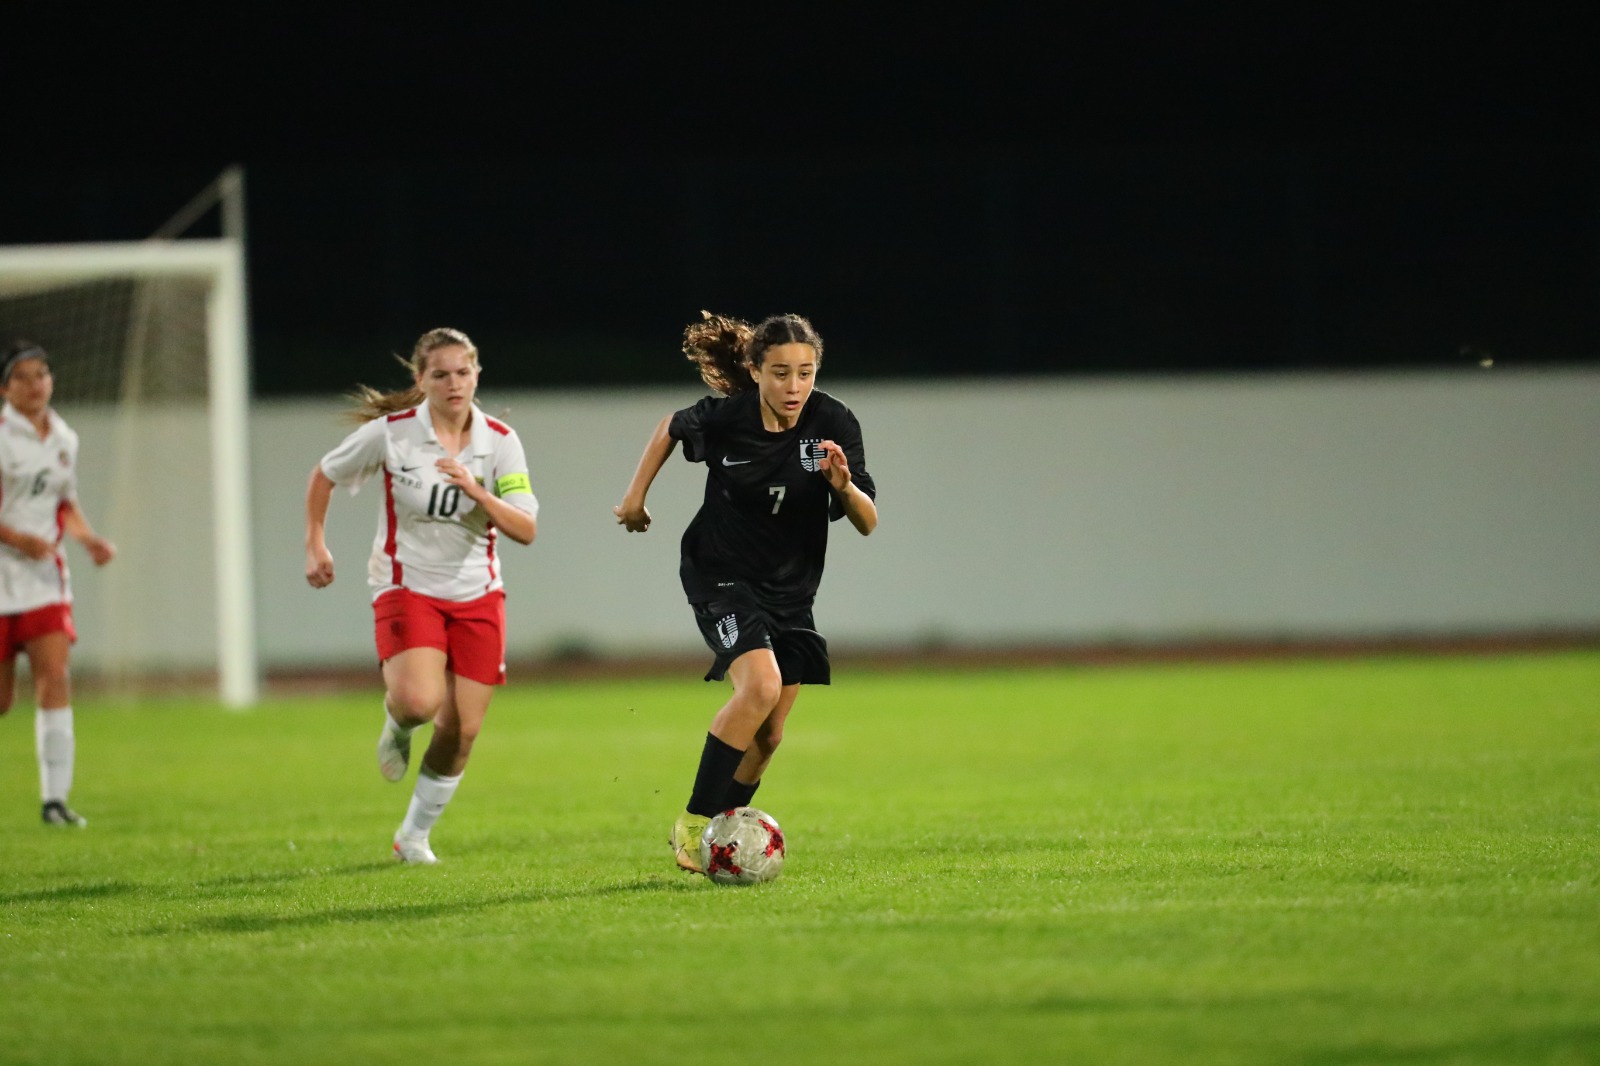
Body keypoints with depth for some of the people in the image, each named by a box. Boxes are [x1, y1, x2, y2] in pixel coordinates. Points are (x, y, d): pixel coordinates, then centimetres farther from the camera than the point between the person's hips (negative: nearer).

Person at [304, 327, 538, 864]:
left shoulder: (500, 441, -4)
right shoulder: (390, 432, -9)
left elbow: (526, 530, -10)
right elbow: (324, 476, 7)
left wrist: (476, 491, -25)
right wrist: (315, 544, 3)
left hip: (477, 595, 3)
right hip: (407, 589, -3)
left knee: (461, 730, 0)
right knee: (419, 701, -28)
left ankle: (414, 835, 22)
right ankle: (396, 725, 12)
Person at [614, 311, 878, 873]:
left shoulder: (834, 423, -15)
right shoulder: (724, 417, -18)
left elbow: (867, 522, -14)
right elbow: (671, 428, 6)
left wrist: (843, 485, -33)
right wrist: (636, 494, 9)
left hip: (790, 589, 4)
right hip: (721, 574, -4)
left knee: (767, 734, 7)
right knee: (760, 686, -26)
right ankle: (693, 823, -17)